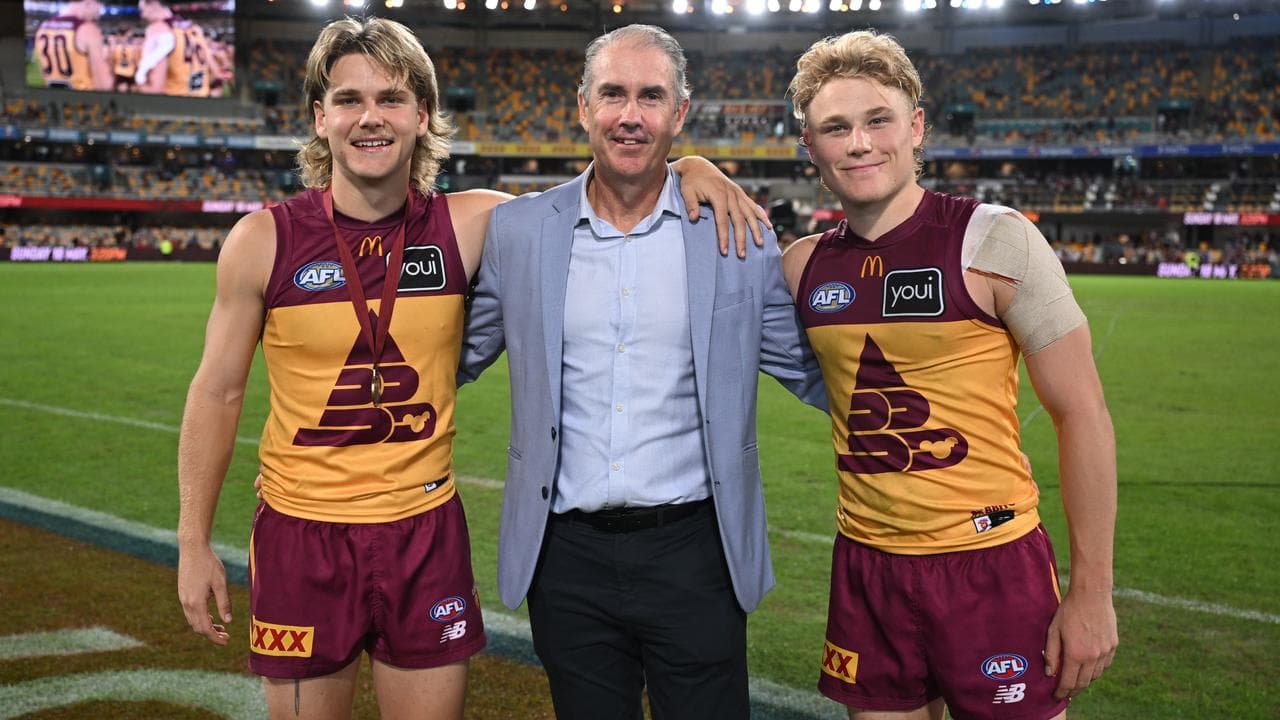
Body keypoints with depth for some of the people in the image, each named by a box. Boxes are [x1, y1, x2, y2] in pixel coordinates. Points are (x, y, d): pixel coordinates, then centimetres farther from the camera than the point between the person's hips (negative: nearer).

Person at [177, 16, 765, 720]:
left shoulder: (470, 226, -4)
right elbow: (217, 393, 1)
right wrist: (193, 545, 2)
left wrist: (684, 167, -11)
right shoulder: (264, 240, -6)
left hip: (426, 530, 1)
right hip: (301, 532, -1)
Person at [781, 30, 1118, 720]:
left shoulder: (993, 241, -9)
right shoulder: (804, 265, 3)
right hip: (864, 566, 4)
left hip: (991, 565, -4)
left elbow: (1081, 413, -8)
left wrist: (1092, 591, -9)